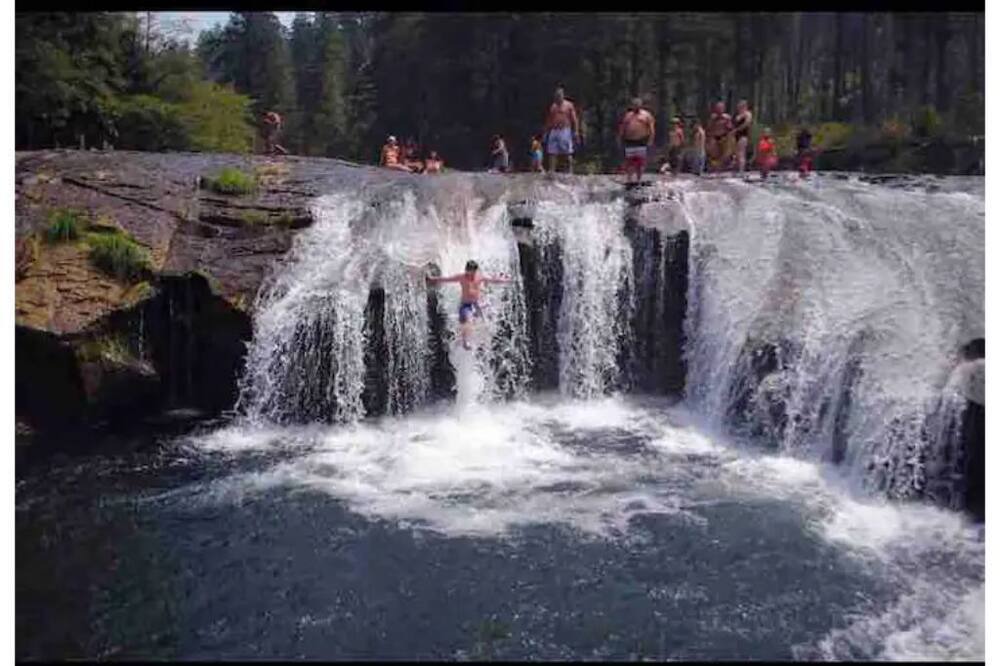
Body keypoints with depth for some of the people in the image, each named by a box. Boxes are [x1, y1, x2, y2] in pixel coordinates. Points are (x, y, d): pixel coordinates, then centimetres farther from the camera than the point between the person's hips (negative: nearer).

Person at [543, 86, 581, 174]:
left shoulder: (569, 105, 4)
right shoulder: (552, 107, 16)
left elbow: (574, 120, -1)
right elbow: (548, 121, 18)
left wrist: (576, 132, -11)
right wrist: (546, 133, 11)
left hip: (565, 131, -4)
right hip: (553, 131, 4)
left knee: (568, 153, -8)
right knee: (552, 153, -1)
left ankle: (570, 172, -7)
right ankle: (551, 172, 1)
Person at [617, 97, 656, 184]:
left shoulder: (646, 115, 6)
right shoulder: (627, 115, 17)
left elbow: (652, 128, -1)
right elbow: (621, 128, 19)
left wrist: (650, 140, -10)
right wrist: (620, 140, 12)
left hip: (641, 142, -3)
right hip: (629, 142, 3)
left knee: (640, 161, -3)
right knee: (629, 160, 1)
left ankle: (638, 179, 3)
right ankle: (627, 179, 5)